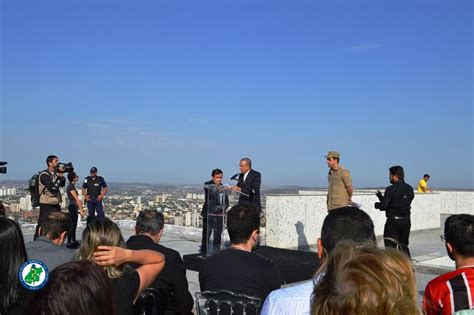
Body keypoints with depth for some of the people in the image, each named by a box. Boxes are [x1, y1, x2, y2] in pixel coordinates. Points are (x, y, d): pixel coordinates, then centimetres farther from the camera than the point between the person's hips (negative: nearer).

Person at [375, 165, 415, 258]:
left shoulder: (391, 189, -15)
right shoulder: (409, 189, 7)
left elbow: (383, 206, -20)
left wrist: (376, 204, 6)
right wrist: (381, 196, 15)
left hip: (393, 221, -7)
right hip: (406, 221, 7)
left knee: (390, 247, -1)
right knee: (404, 246, 19)